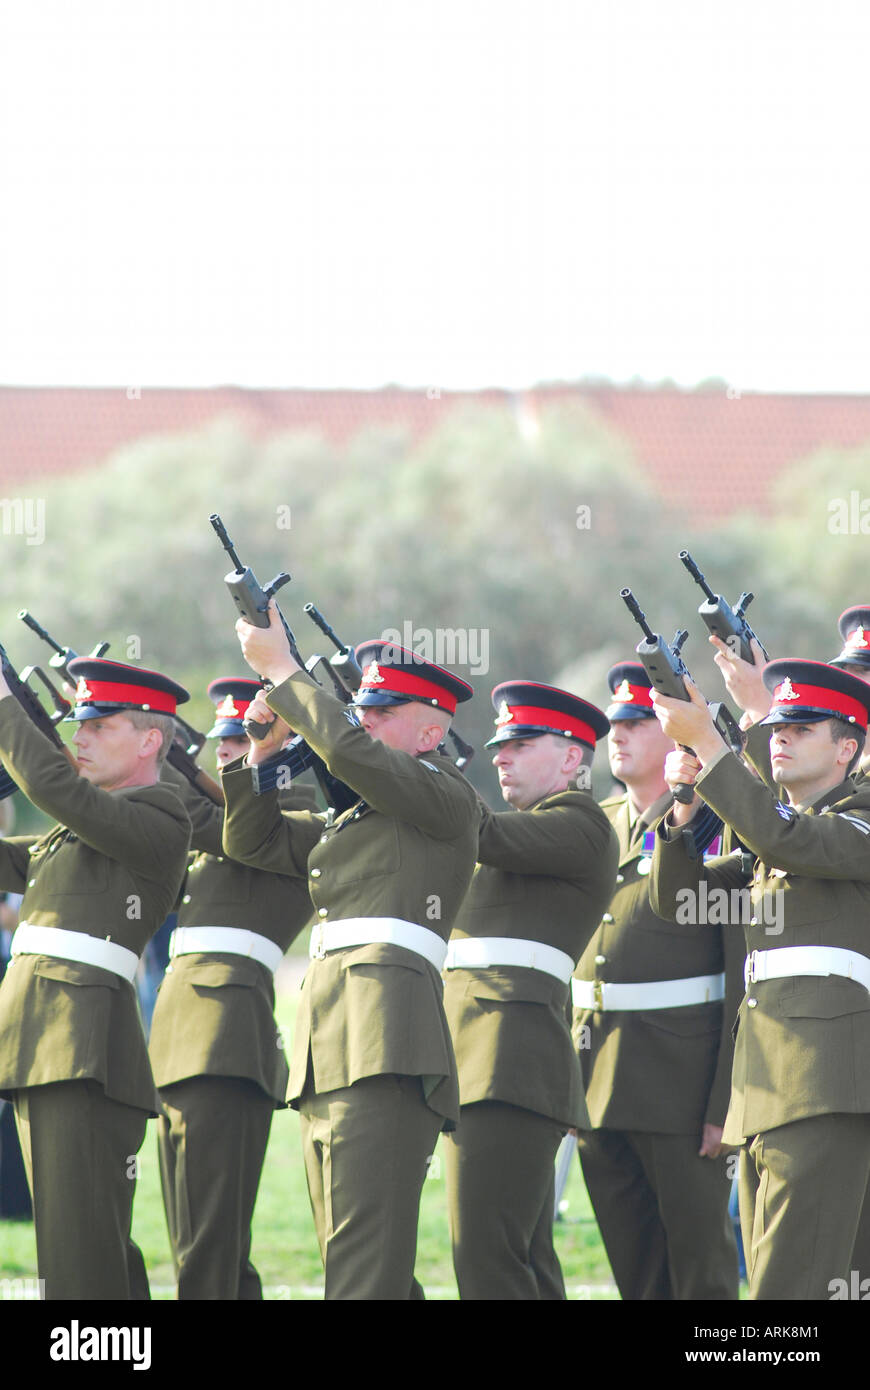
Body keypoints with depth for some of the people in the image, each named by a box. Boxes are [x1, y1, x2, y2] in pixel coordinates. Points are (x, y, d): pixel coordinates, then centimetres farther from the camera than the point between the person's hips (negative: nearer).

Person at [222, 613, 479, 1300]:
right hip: (327, 1046, 9)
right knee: (360, 1261, 8)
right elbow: (251, 842, 30)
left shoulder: (448, 799, 1)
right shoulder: (349, 819, 27)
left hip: (386, 1038, -9)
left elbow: (347, 750, -12)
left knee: (364, 1266, -17)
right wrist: (264, 749, 18)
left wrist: (280, 670, -3)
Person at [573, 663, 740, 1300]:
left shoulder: (716, 830, -6)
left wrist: (726, 1102, -16)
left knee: (701, 1266, -2)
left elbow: (745, 979, -10)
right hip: (596, 1082, 6)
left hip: (684, 1074, -6)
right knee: (633, 1266, 11)